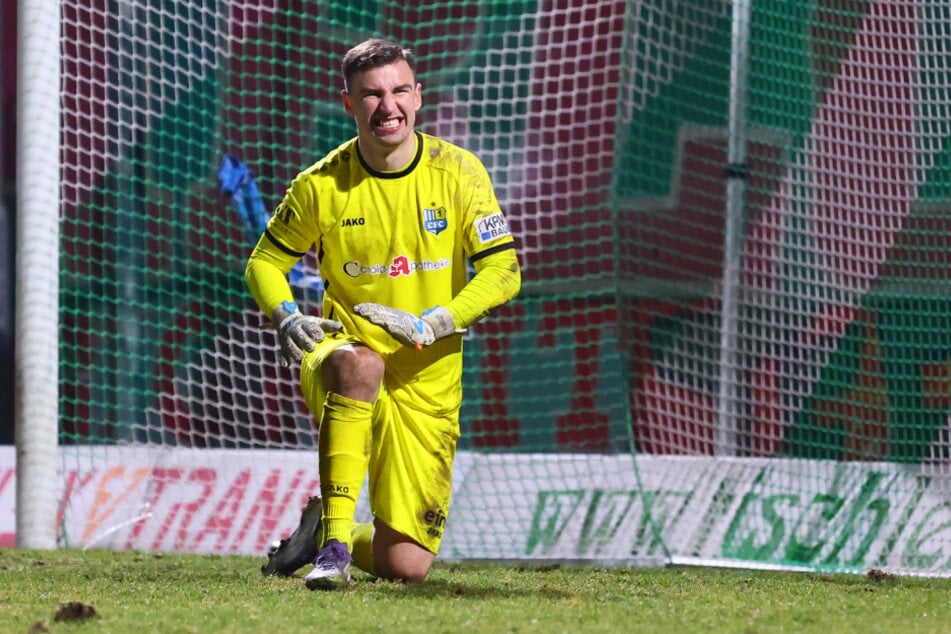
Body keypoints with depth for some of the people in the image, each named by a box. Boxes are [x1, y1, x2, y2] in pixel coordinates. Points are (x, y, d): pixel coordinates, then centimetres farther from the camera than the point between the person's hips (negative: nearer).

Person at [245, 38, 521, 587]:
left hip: (428, 381, 1)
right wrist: (287, 318, -14)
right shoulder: (321, 186, -4)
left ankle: (323, 531, 32)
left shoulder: (458, 172, -5)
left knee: (405, 568, -3)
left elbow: (504, 271, -6)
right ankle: (334, 538, -36)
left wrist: (433, 324, -20)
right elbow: (265, 262, 8)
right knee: (360, 364, -43)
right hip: (344, 349, -1)